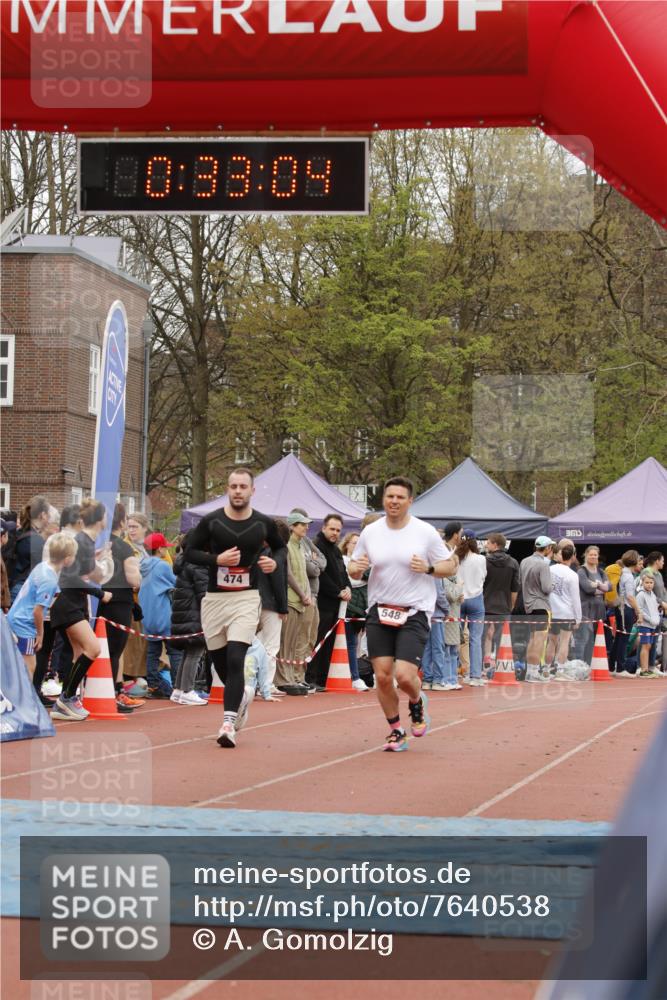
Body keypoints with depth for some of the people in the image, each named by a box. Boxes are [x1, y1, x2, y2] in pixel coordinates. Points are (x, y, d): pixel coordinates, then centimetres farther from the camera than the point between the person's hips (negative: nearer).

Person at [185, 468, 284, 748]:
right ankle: (240, 697, 43)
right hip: (214, 598, 2)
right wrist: (216, 559, -13)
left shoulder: (264, 524, 2)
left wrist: (274, 563, -2)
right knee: (219, 660, 12)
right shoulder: (210, 521, -1)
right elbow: (190, 552, 3)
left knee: (235, 659, -17)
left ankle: (229, 722, -17)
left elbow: (280, 548, 20)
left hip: (246, 598, -2)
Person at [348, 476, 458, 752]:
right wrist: (356, 568, -10)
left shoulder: (425, 532, -3)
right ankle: (396, 731, 19)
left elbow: (450, 565, 3)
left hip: (414, 613, -3)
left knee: (404, 676, -15)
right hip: (379, 612, 3)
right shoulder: (370, 532, 4)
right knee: (382, 676, -1)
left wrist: (428, 568, -16)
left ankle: (417, 703, 22)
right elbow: (353, 568, 14)